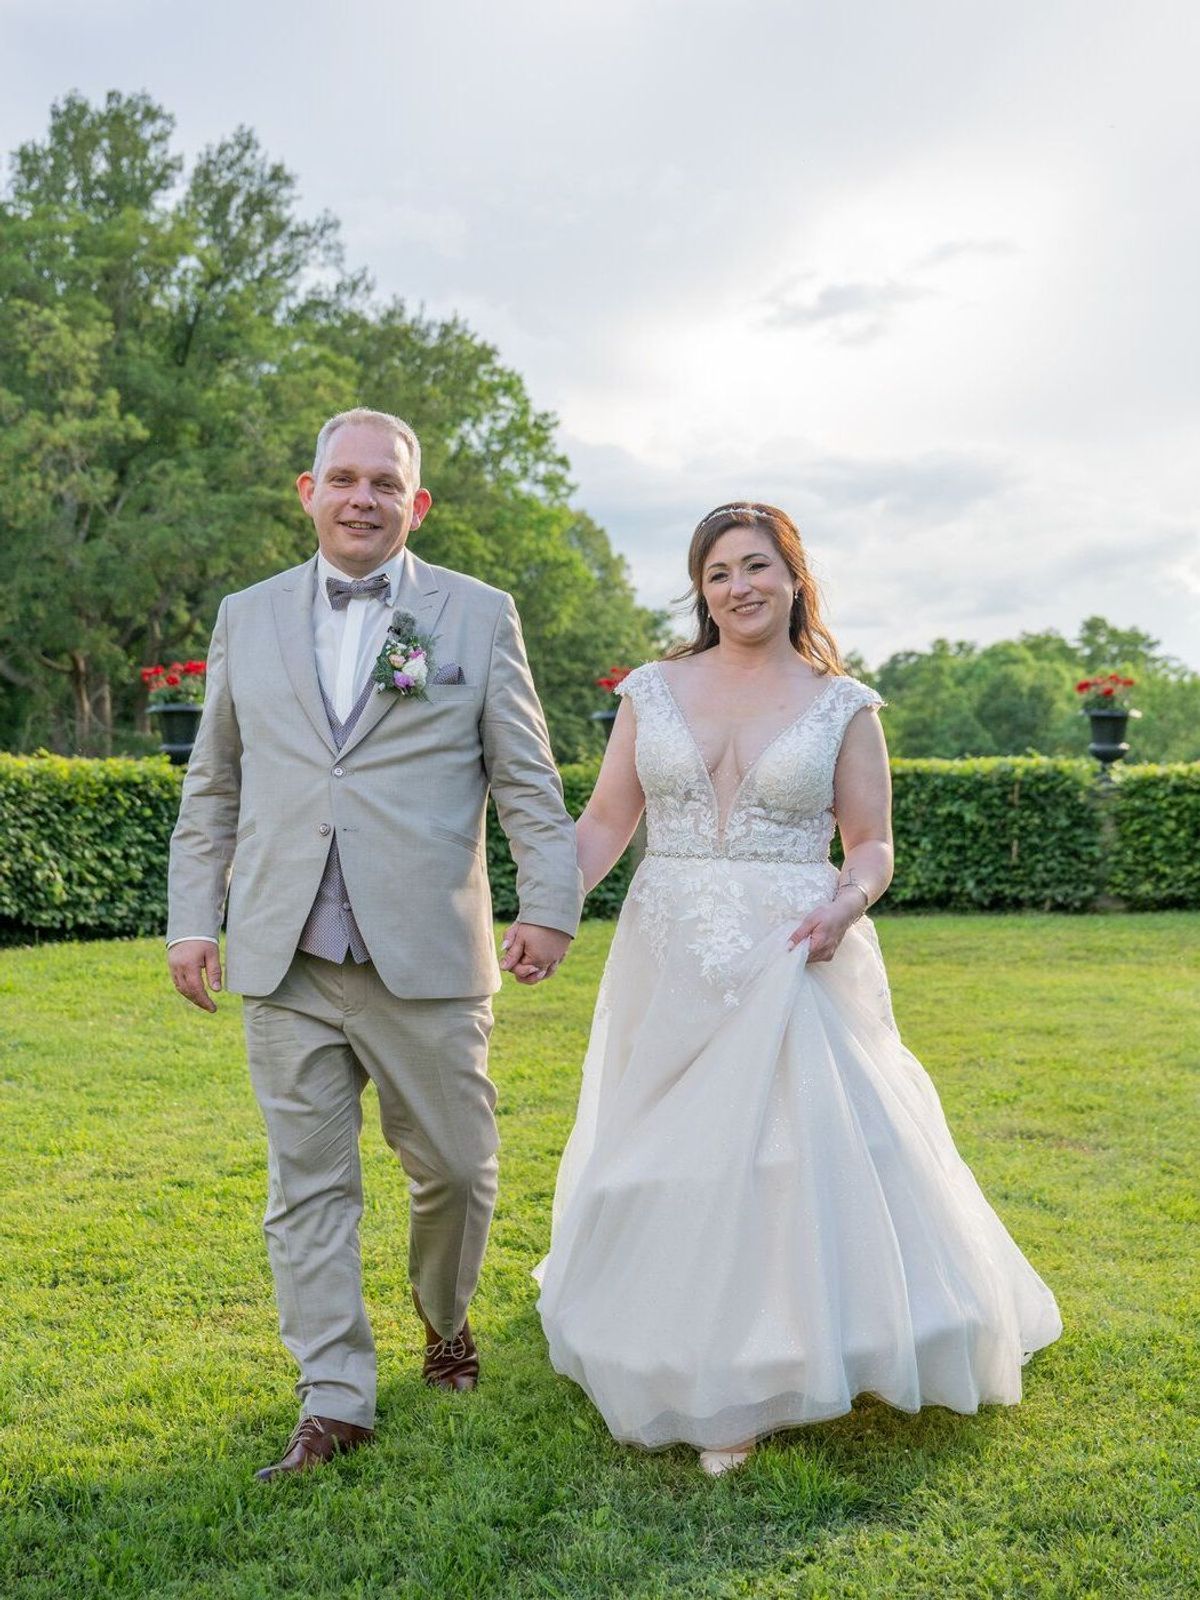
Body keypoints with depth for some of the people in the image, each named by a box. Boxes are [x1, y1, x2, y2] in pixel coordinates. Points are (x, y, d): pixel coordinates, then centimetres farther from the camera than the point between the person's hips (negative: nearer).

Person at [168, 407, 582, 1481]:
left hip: (427, 959, -1)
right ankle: (334, 1402, 15)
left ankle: (445, 1320, 37)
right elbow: (213, 789, 15)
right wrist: (192, 918, 9)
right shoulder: (247, 619, 12)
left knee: (455, 1167, 9)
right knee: (309, 1186, 4)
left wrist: (550, 903, -7)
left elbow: (528, 779, 3)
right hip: (287, 966, 2)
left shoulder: (479, 616, 5)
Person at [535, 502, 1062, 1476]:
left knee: (799, 1148, -7)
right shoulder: (653, 691, 7)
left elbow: (873, 844, 4)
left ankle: (774, 1364, 11)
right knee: (682, 1157, 8)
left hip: (794, 963, -2)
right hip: (672, 964, 2)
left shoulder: (842, 707, 3)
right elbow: (606, 822, 6)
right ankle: (710, 1386, 28)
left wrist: (847, 903, -17)